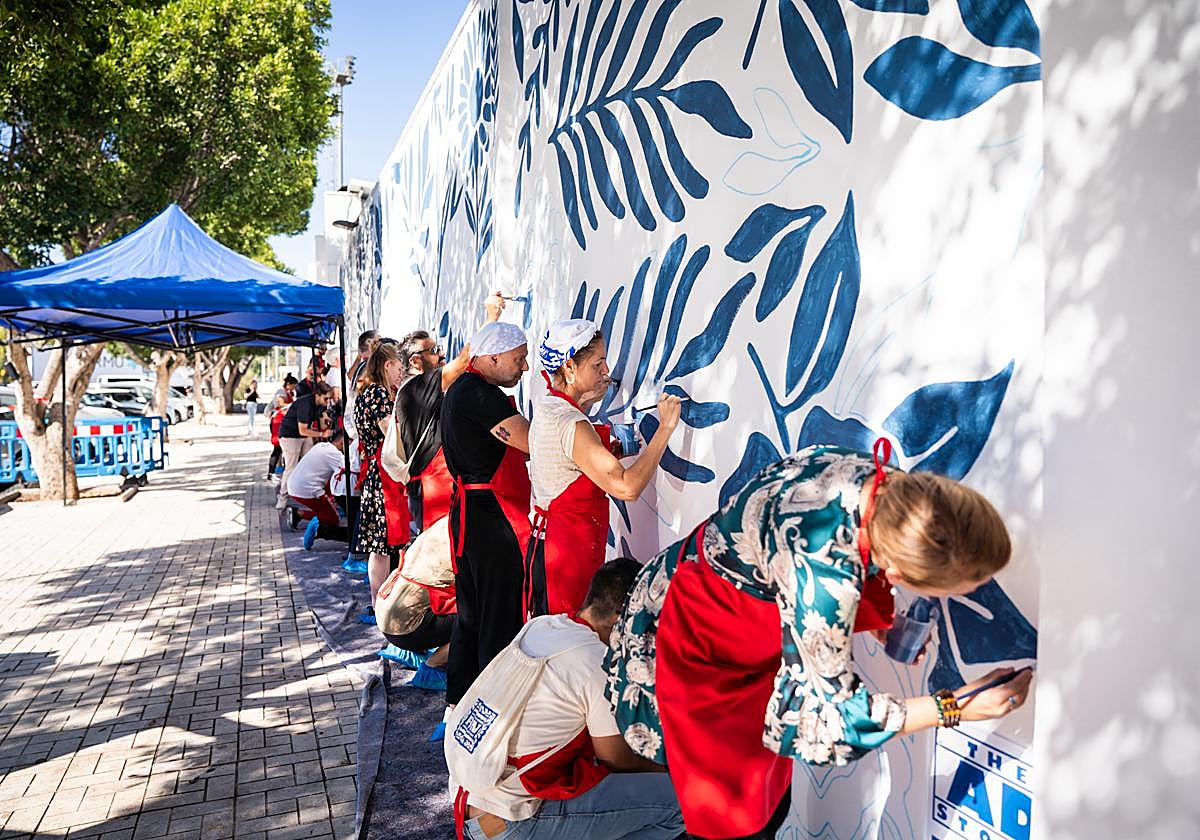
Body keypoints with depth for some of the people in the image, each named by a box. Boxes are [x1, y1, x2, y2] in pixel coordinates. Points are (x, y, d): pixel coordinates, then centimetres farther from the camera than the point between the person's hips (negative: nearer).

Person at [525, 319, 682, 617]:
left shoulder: (546, 408, 8)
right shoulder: (571, 425, -22)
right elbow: (626, 487, -29)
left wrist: (586, 402, 16)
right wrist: (665, 428, -23)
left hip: (546, 538, 10)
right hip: (571, 548, -10)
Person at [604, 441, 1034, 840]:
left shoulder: (871, 473, -18)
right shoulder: (825, 573, -40)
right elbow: (832, 712, -25)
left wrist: (884, 624, -1)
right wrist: (952, 709, -17)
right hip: (695, 647, -7)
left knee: (771, 799, 17)